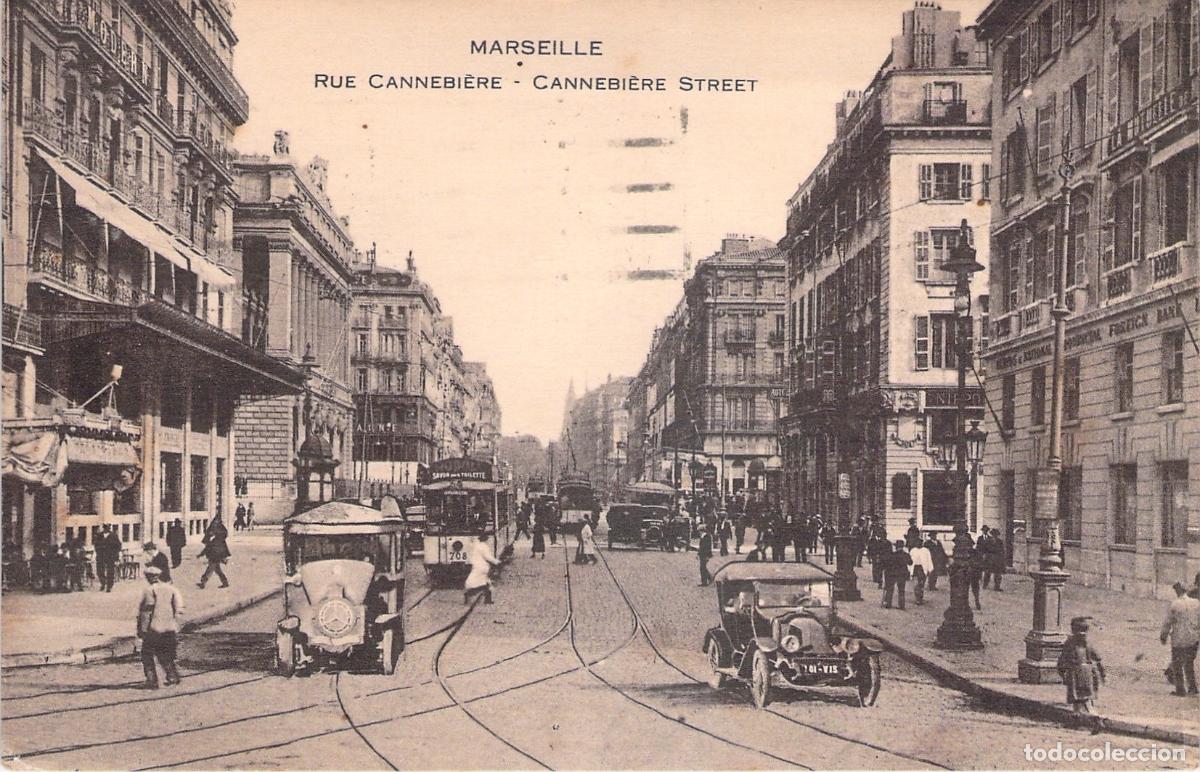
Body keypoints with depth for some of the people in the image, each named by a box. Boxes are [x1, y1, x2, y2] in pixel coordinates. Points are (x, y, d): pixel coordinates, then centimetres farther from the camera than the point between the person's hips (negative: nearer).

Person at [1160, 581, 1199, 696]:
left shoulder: (1174, 605, -12)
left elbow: (1168, 622, -7)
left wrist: (1164, 636, 7)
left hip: (1178, 640, -4)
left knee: (1177, 665, 8)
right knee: (1189, 663, 20)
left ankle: (1181, 690, 9)